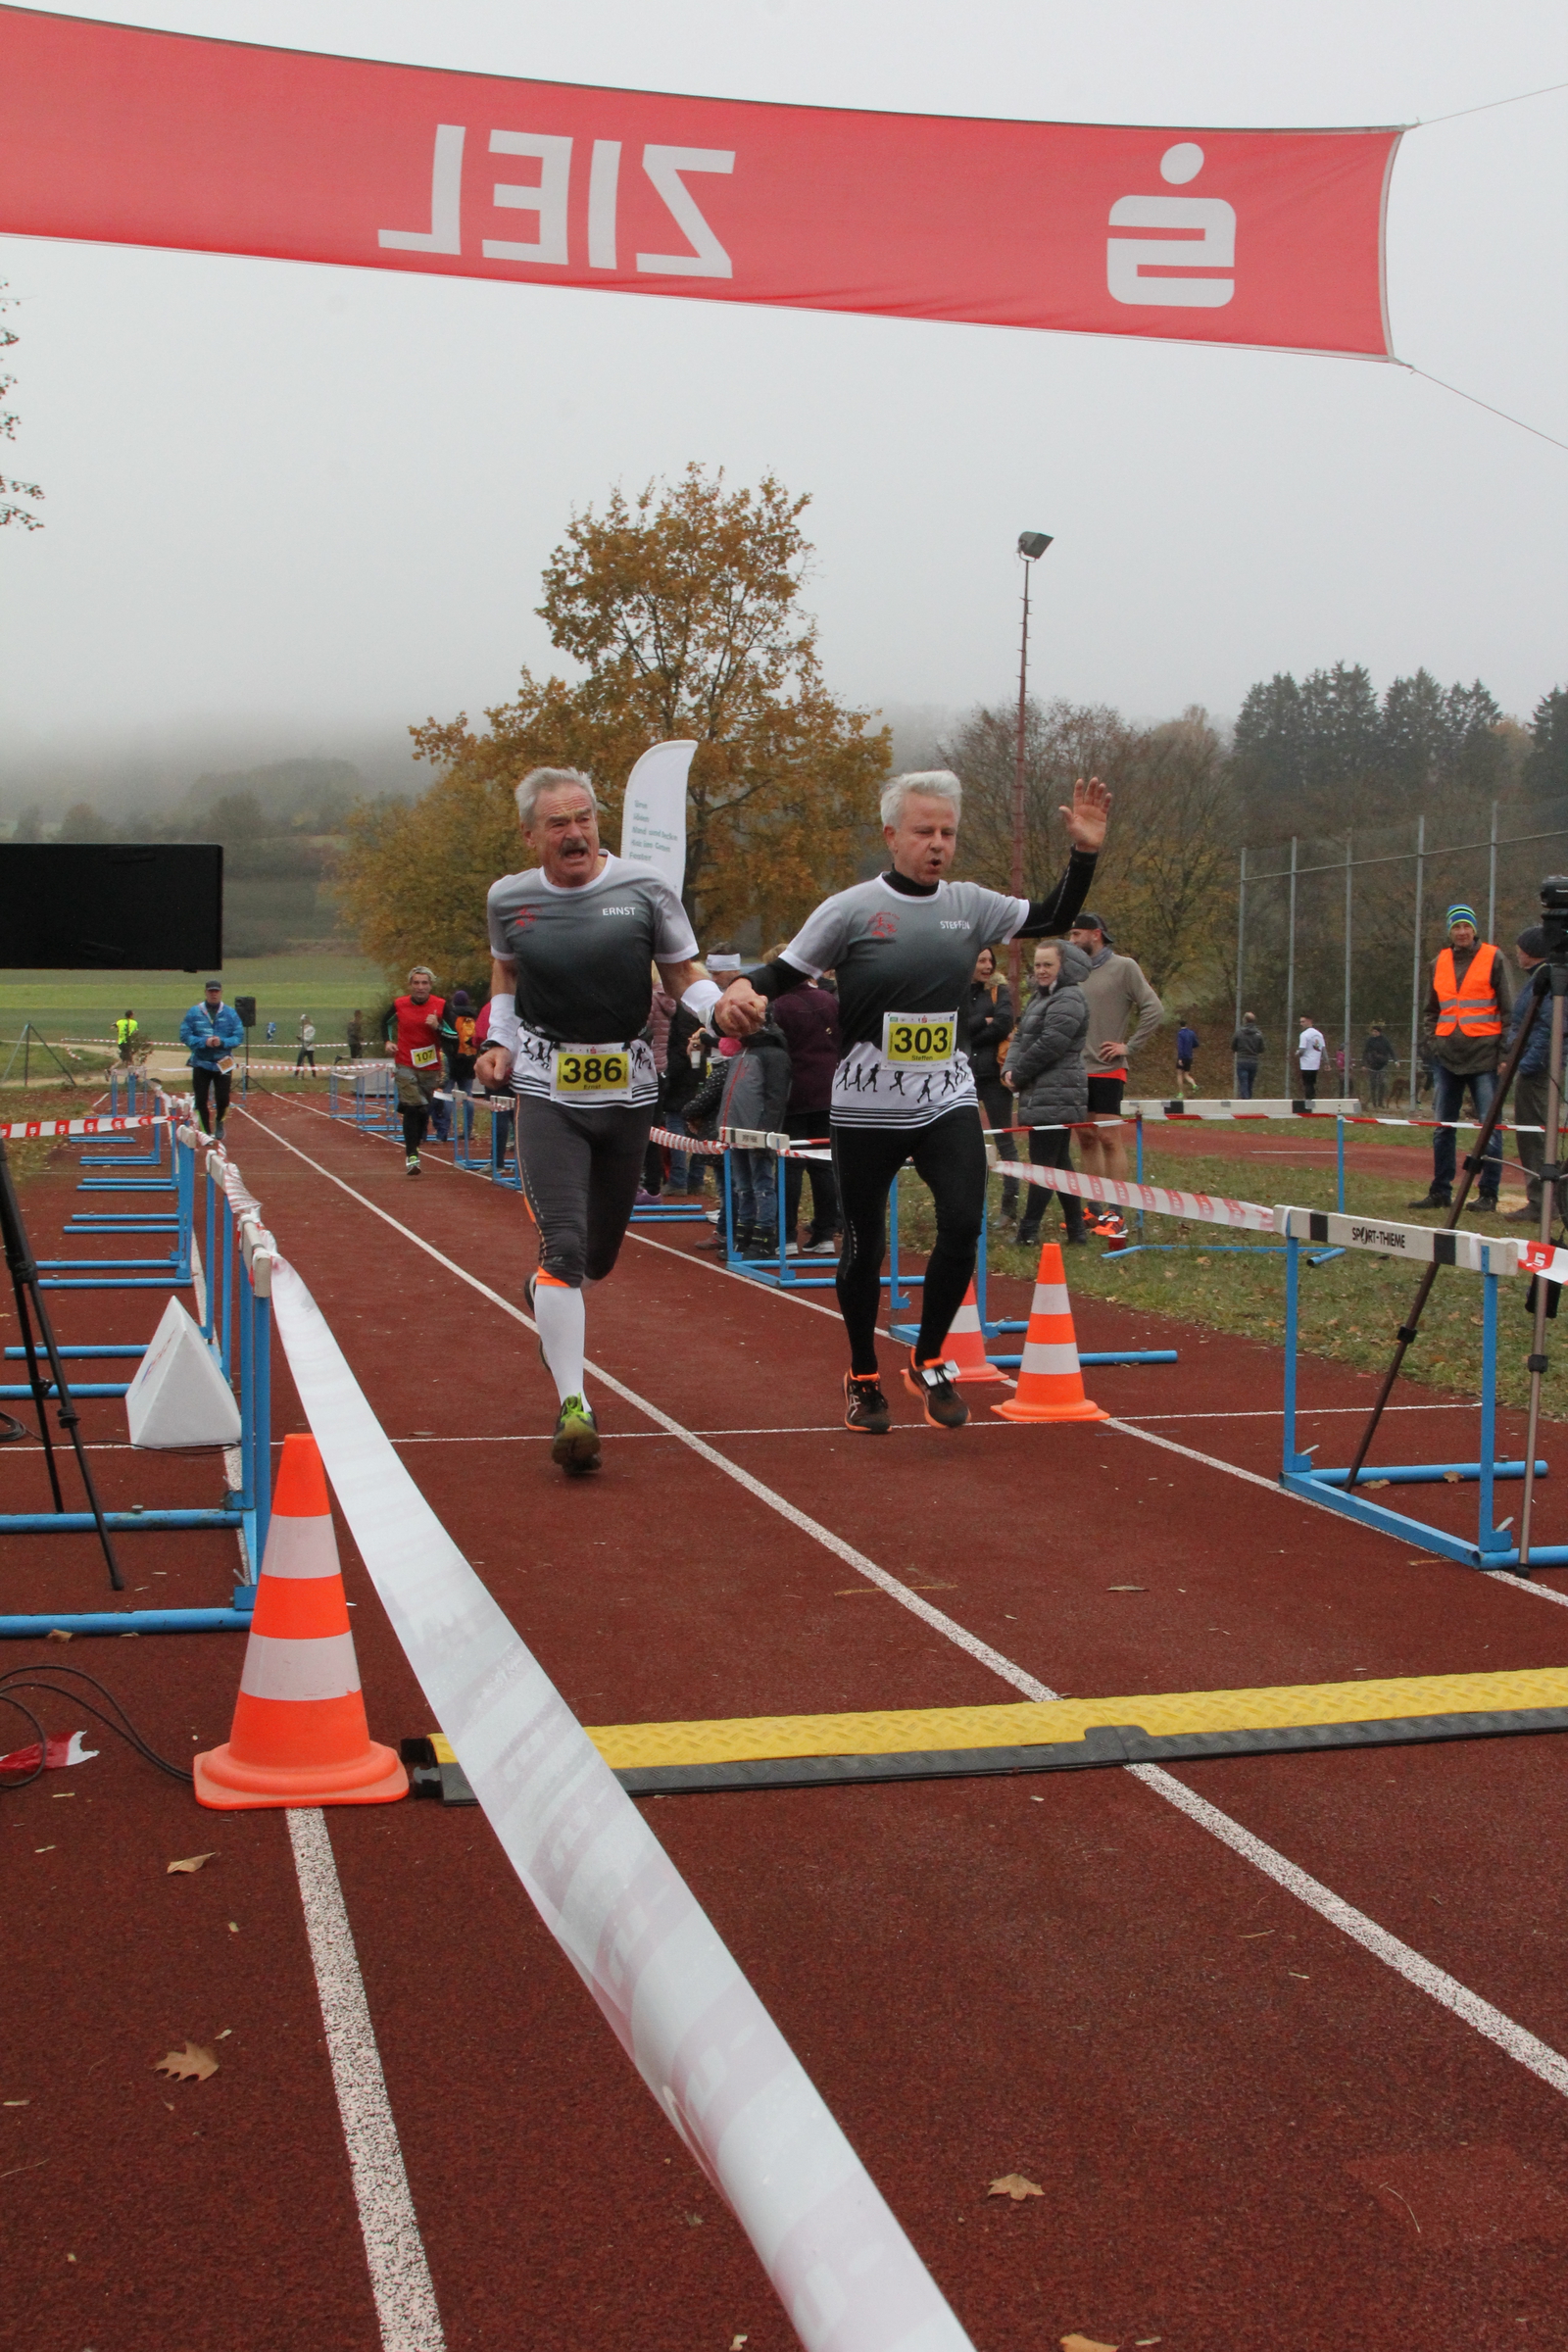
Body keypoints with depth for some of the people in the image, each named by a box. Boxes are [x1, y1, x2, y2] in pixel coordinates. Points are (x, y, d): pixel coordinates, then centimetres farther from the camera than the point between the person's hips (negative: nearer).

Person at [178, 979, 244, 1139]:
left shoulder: (230, 1013, -1)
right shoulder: (194, 1012, -2)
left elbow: (239, 1037, -2)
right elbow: (185, 1036, -5)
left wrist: (222, 1042, -19)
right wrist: (204, 1042, -19)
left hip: (223, 1064, 0)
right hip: (200, 1063, 0)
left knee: (223, 1099, 2)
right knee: (201, 1100, 1)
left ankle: (219, 1123, 33)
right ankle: (207, 1132, 16)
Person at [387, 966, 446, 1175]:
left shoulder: (441, 1005, -4)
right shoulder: (399, 1005, -2)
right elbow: (386, 1022, 20)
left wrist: (437, 1027, -21)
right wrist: (388, 1041, 5)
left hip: (431, 1067, 1)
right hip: (405, 1066, -1)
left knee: (425, 1109, 9)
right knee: (412, 1108, -13)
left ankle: (413, 1147, 32)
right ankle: (411, 1155, -11)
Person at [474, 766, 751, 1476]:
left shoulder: (645, 889, -3)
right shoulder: (509, 899, 2)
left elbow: (684, 975, 3)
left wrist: (720, 1009, -18)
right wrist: (500, 1042, 7)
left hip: (627, 1091, 1)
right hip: (548, 1092, -1)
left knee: (599, 1255, 14)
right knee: (564, 1243, -16)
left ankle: (544, 1291, 51)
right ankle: (572, 1406, -14)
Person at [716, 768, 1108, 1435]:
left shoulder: (970, 905, 5)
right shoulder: (851, 909, -7)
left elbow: (1052, 918, 16)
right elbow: (787, 971, -1)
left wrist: (1084, 852, 4)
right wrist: (747, 989, -22)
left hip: (947, 1102, 3)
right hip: (866, 1109, -3)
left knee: (963, 1225, -13)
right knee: (864, 1244, 6)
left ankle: (928, 1362, 9)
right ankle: (863, 1378, 26)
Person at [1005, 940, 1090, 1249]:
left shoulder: (1069, 1000, -13)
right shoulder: (1041, 998, 19)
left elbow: (1048, 1045, -20)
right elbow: (1020, 1037, 15)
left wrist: (1018, 1075, -10)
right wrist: (1010, 1068, -3)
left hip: (1055, 1097, -11)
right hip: (1042, 1096, 11)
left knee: (1043, 1164, -7)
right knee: (1060, 1163, 12)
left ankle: (1028, 1232, -5)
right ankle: (1076, 1232, 15)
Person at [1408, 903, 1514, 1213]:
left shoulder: (1494, 958, 0)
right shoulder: (1440, 963, 13)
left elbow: (1508, 1007, -1)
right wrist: (1433, 1039, 10)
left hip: (1483, 1056, -5)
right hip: (1447, 1057, 5)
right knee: (1443, 1127, 7)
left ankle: (1488, 1193, 1)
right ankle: (1440, 1191, 14)